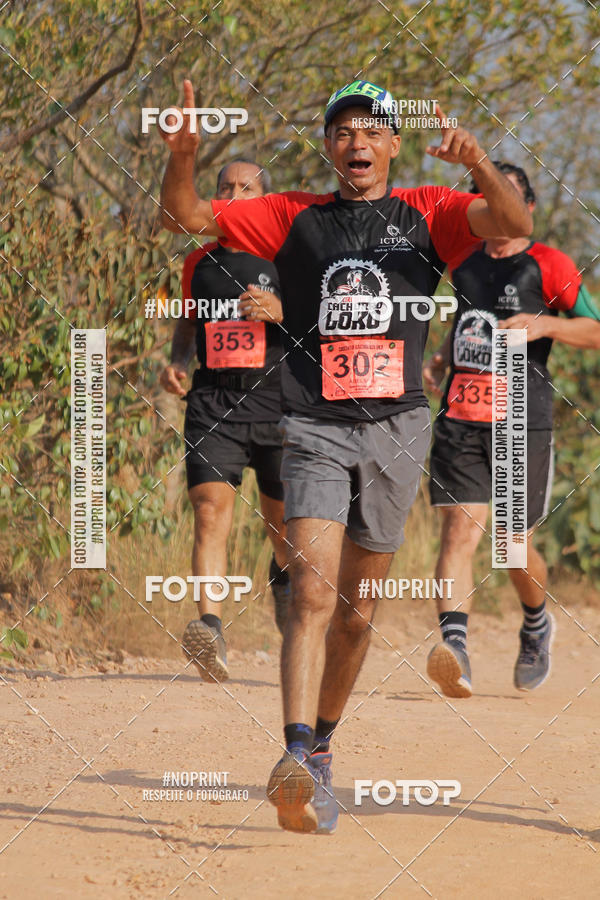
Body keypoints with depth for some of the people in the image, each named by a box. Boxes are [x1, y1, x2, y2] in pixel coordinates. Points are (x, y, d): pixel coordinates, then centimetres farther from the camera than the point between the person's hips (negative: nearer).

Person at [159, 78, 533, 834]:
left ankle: (321, 745, 28)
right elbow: (185, 217, 3)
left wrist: (477, 164, -29)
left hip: (396, 429, 1)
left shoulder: (425, 213, 7)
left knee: (356, 608, 10)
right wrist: (182, 155, -16)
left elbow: (513, 222, -10)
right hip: (314, 427, -1)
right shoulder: (293, 218, 8)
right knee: (312, 589, -18)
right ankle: (297, 760, -29)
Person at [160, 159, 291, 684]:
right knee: (211, 509, -18)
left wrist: (281, 311, -20)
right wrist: (177, 362, 7)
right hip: (213, 402, 1)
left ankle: (285, 573, 48)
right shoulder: (199, 262, 12)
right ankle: (211, 628, -30)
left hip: (277, 402, -1)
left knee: (282, 518, 12)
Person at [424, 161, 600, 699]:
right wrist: (440, 361, 14)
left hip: (523, 423, -3)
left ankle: (537, 623, 35)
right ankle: (454, 645, -28)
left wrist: (543, 324, -16)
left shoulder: (548, 266, 1)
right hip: (459, 421, 3)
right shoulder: (464, 262, 16)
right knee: (460, 528, -16)